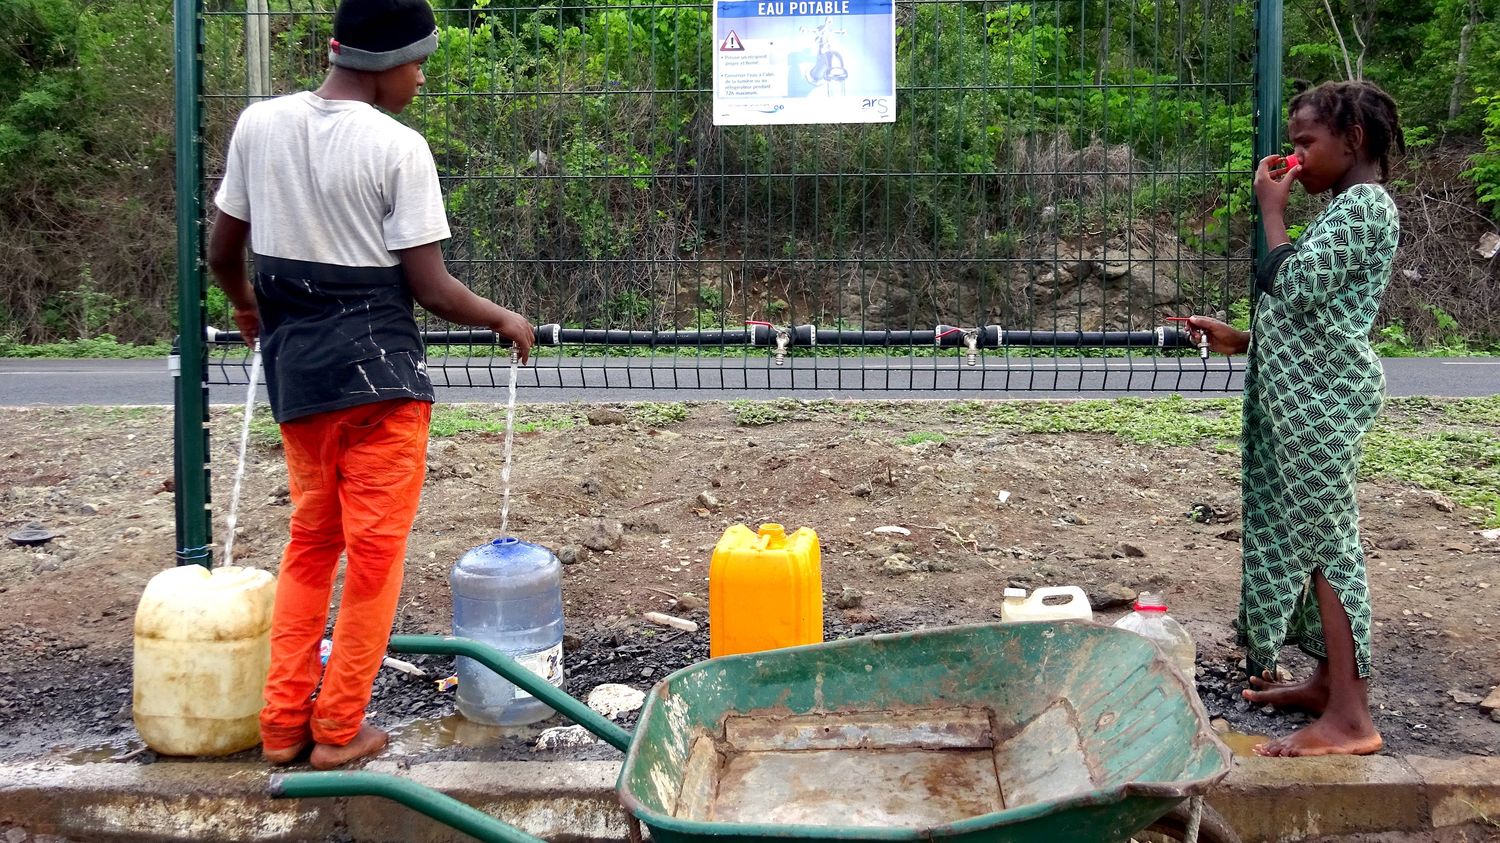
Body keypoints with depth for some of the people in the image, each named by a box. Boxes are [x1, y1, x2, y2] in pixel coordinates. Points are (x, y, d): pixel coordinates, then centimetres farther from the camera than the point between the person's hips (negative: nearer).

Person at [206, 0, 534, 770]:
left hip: (293, 365, 6)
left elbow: (222, 252, 9)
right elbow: (431, 288, -13)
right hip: (376, 369, -6)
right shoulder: (397, 148, -13)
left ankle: (282, 723, 23)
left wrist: (247, 306, 30)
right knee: (373, 553, 7)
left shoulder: (258, 124, 2)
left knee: (308, 541, 19)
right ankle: (338, 729, 16)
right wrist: (505, 320, 4)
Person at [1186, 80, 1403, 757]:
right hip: (1306, 394, 10)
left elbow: (1296, 288, -21)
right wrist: (1242, 339, 17)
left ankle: (1350, 717, -6)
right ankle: (1328, 680, 24)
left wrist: (1272, 211, -11)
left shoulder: (1365, 206, -11)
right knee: (1313, 537, 14)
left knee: (1325, 539, -9)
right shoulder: (1343, 207, 20)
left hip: (1324, 397, -10)